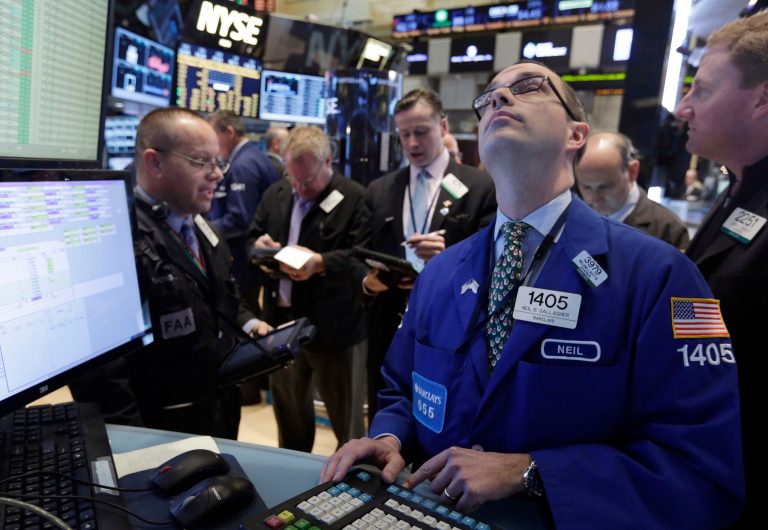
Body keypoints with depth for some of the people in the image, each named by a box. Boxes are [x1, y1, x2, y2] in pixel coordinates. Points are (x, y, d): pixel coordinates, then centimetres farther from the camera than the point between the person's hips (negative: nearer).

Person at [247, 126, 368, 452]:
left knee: (344, 413, 12)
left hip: (332, 326, -6)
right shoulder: (275, 194, 9)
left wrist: (321, 263, -31)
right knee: (286, 406, 23)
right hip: (281, 320, 6)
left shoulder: (355, 198, -12)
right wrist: (259, 246, -9)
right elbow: (250, 241, 14)